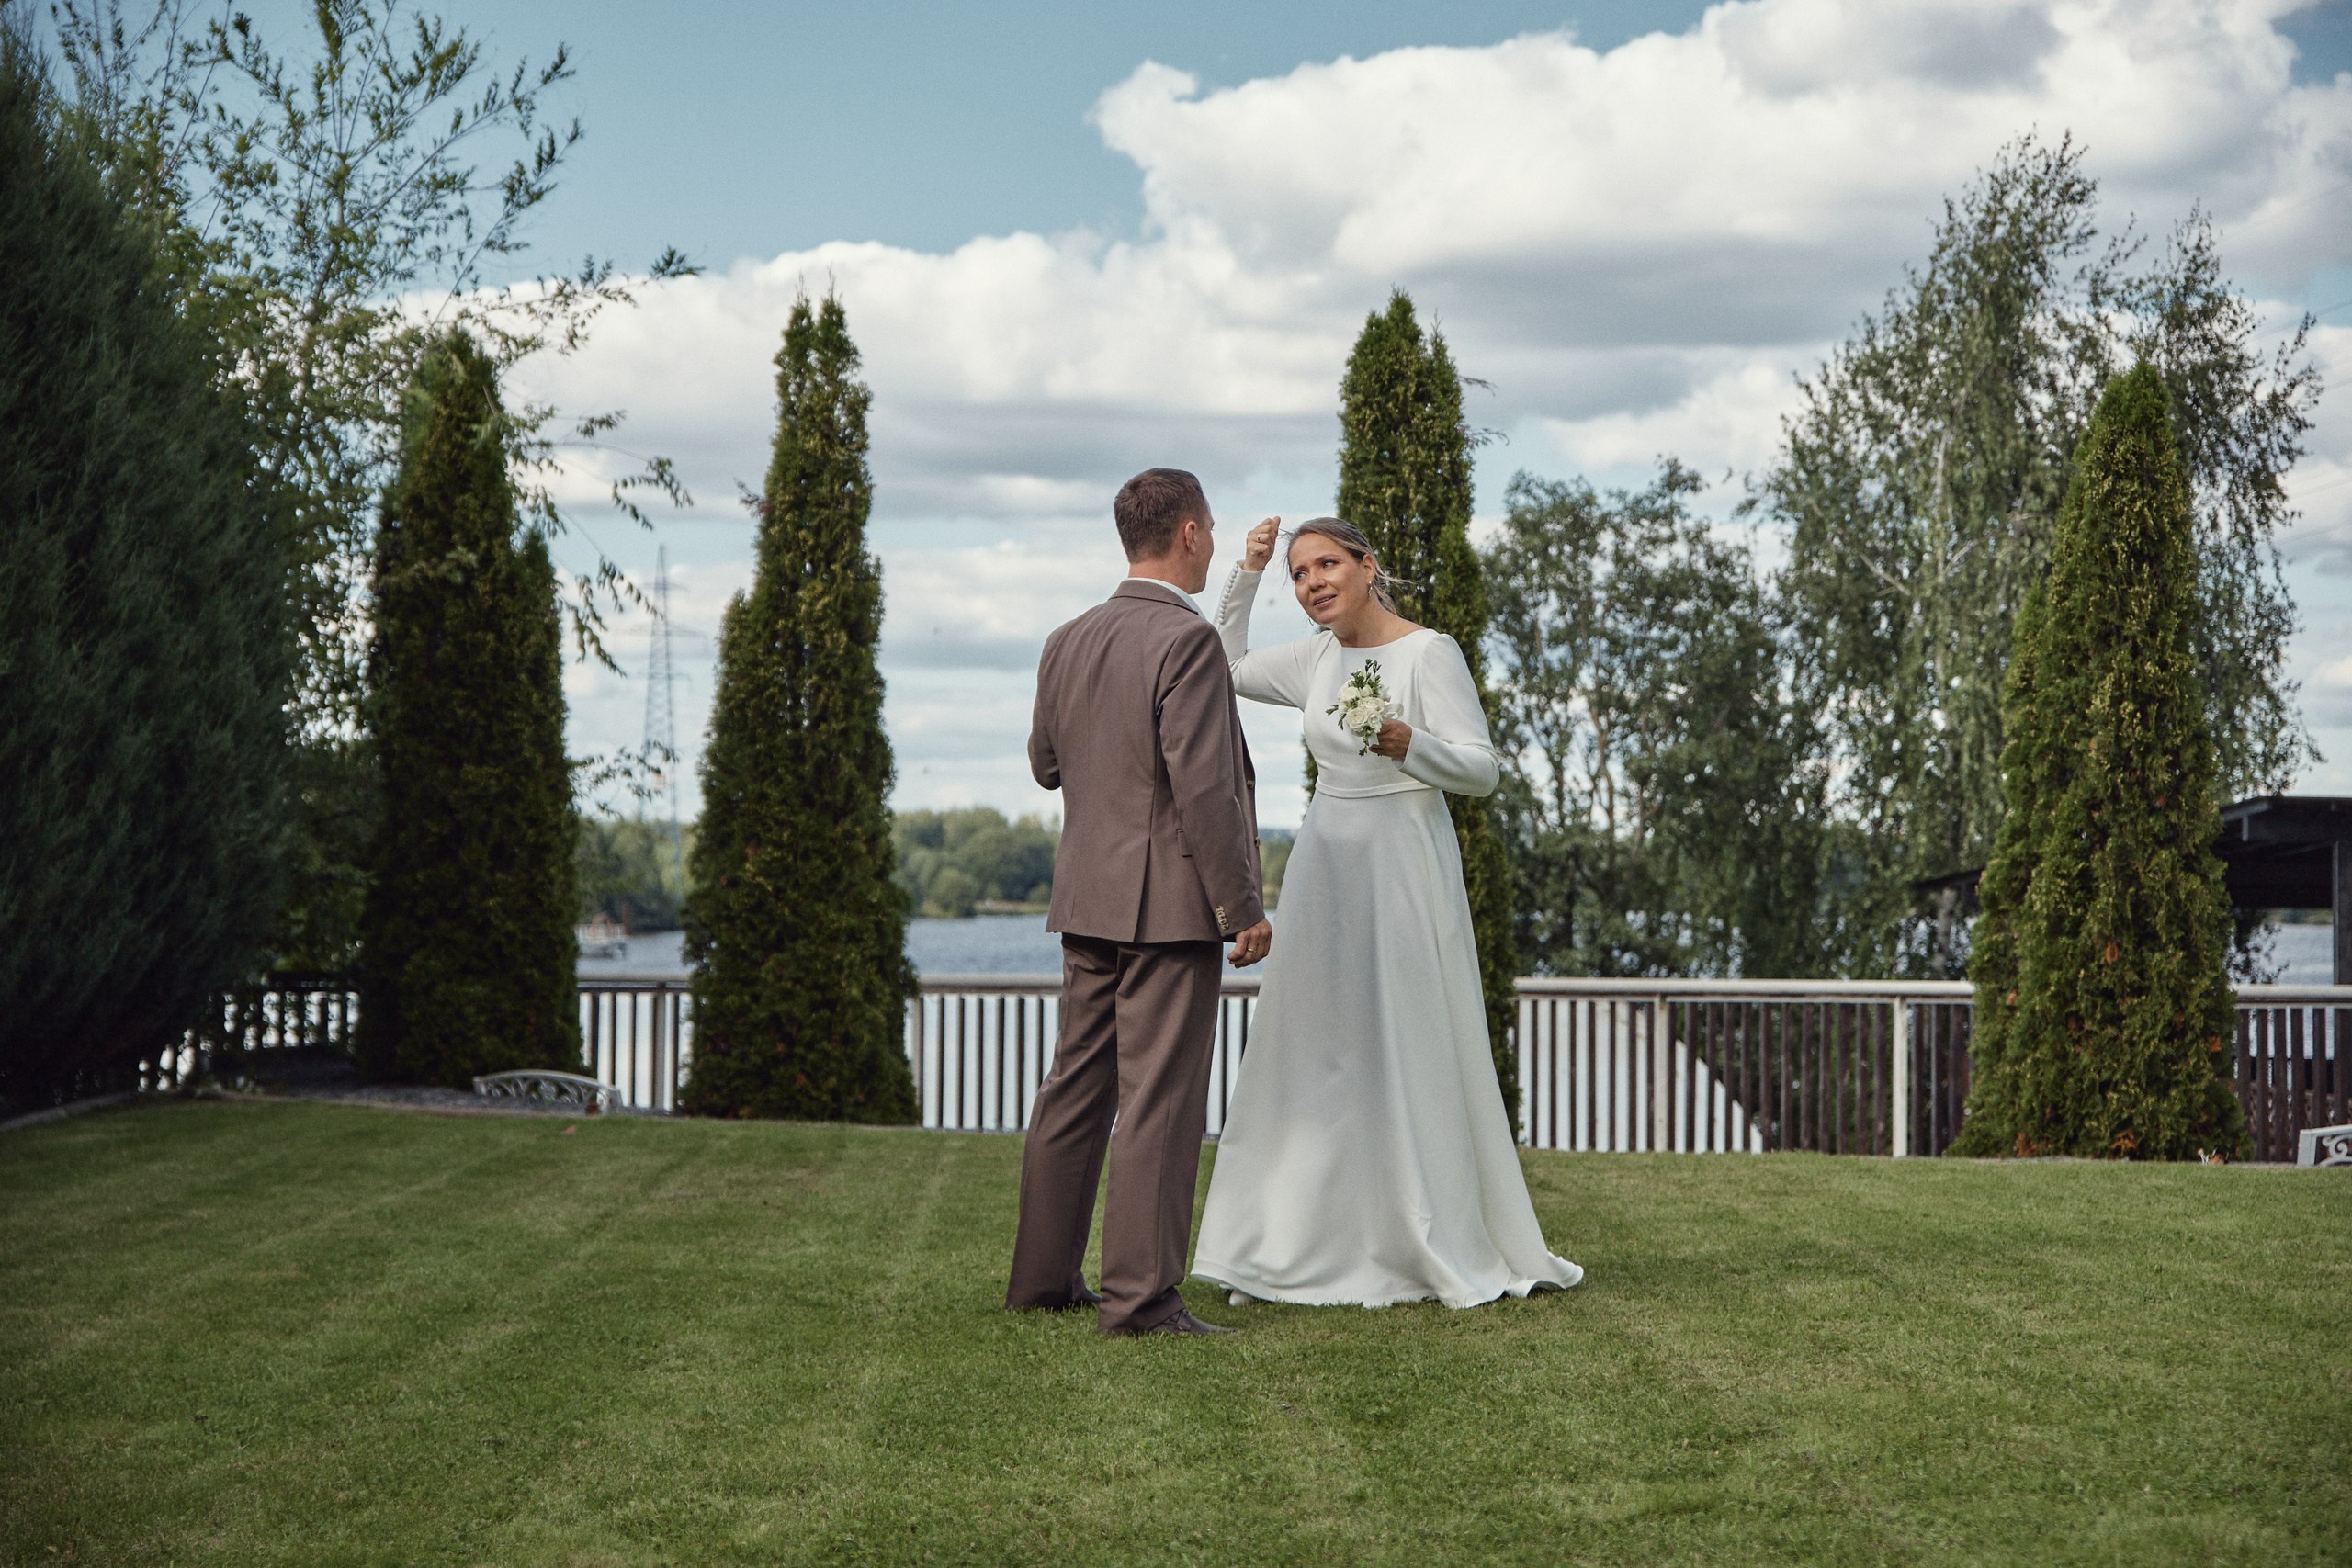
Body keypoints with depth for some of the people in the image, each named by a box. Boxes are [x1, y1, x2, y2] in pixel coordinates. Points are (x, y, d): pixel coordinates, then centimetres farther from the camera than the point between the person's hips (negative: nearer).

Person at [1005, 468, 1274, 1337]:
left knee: (1076, 1089, 14)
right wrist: (1242, 907, -14)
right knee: (1159, 1100, -4)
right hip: (1170, 904, -8)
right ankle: (1140, 1295, -3)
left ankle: (1043, 1273, 21)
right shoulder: (1186, 641, -15)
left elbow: (1045, 763, 21)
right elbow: (1203, 788, -19)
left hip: (1087, 903, 8)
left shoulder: (1067, 643, 9)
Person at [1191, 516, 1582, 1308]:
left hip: (1402, 865, -6)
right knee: (1315, 1055, 6)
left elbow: (1483, 769, -12)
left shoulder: (1429, 652, -9)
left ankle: (1447, 1251, 6)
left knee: (1411, 1055, -4)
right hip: (1326, 864, 7)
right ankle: (1309, 1247, 13)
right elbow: (1225, 666, 22)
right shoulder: (1317, 657, 9)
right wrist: (1247, 575, 10)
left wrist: (1410, 745, -30)